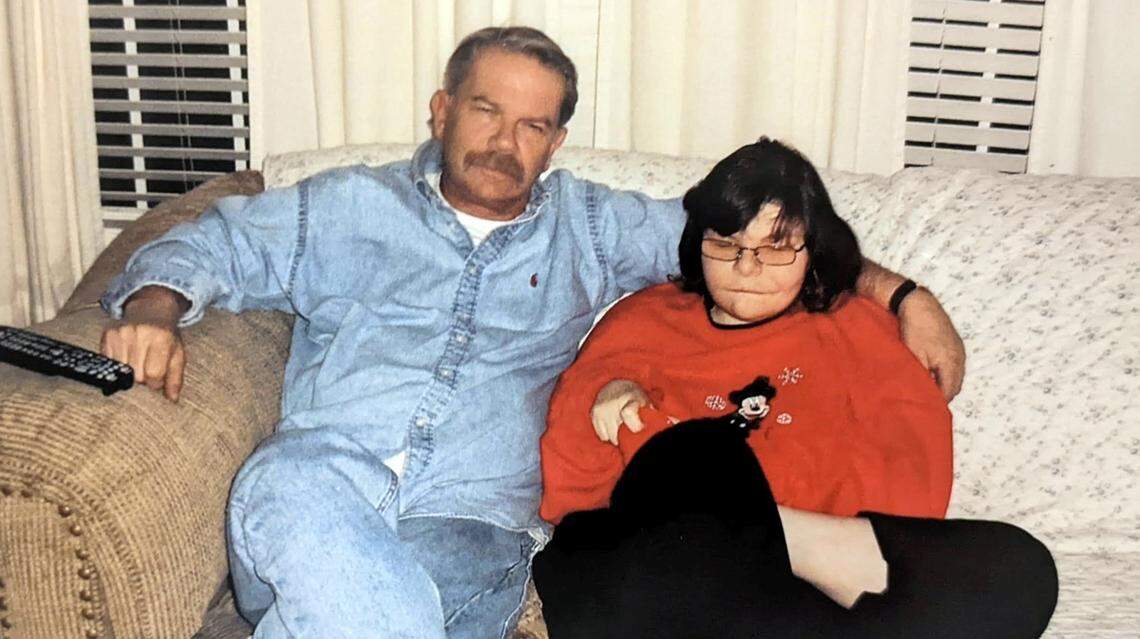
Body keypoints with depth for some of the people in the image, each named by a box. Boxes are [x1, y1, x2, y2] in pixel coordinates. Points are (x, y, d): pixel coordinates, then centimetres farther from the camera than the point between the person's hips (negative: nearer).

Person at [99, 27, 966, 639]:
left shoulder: (588, 227, 21)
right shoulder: (351, 206, 19)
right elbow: (210, 245, 20)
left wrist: (898, 292, 12)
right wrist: (156, 311, -3)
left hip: (471, 523, 1)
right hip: (317, 480, -1)